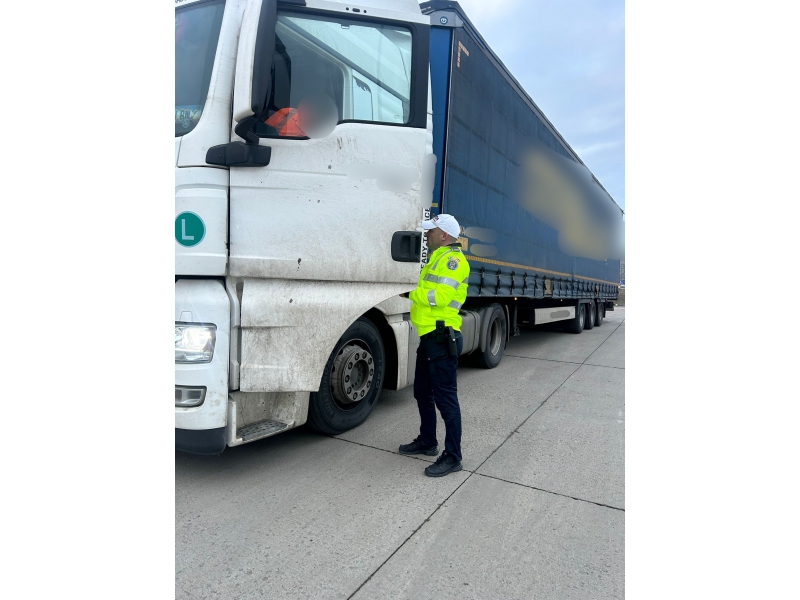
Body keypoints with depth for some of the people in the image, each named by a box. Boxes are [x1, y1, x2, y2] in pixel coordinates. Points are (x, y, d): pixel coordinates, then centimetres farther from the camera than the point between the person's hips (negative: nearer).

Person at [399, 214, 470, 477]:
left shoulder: (452, 259, -12)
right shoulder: (438, 258, 21)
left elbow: (440, 296, -23)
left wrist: (410, 293, -13)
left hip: (443, 339, -11)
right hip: (429, 337, 11)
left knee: (445, 398, -4)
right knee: (423, 393, 20)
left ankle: (452, 456, 6)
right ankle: (427, 441, 35)